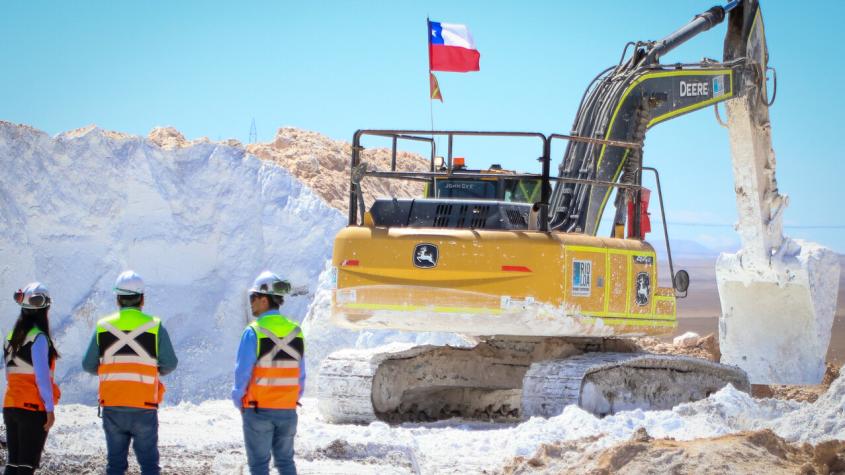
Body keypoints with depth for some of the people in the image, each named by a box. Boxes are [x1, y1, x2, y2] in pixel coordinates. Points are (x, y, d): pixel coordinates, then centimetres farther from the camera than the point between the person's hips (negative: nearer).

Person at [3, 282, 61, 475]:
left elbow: (9, 373, 14)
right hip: (34, 408, -7)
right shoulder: (38, 337, -12)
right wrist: (50, 409, -11)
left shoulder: (12, 337, 10)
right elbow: (42, 376, -15)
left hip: (10, 406, 7)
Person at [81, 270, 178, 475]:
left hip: (111, 407, 2)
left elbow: (89, 365, 3)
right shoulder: (154, 326, -5)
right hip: (144, 409, -2)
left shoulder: (103, 327, 0)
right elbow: (170, 364, -4)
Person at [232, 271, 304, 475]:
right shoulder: (295, 332, 3)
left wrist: (239, 402, 2)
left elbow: (242, 373, -11)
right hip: (288, 410, 5)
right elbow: (301, 375, 7)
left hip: (259, 410, -5)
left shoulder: (254, 332, -13)